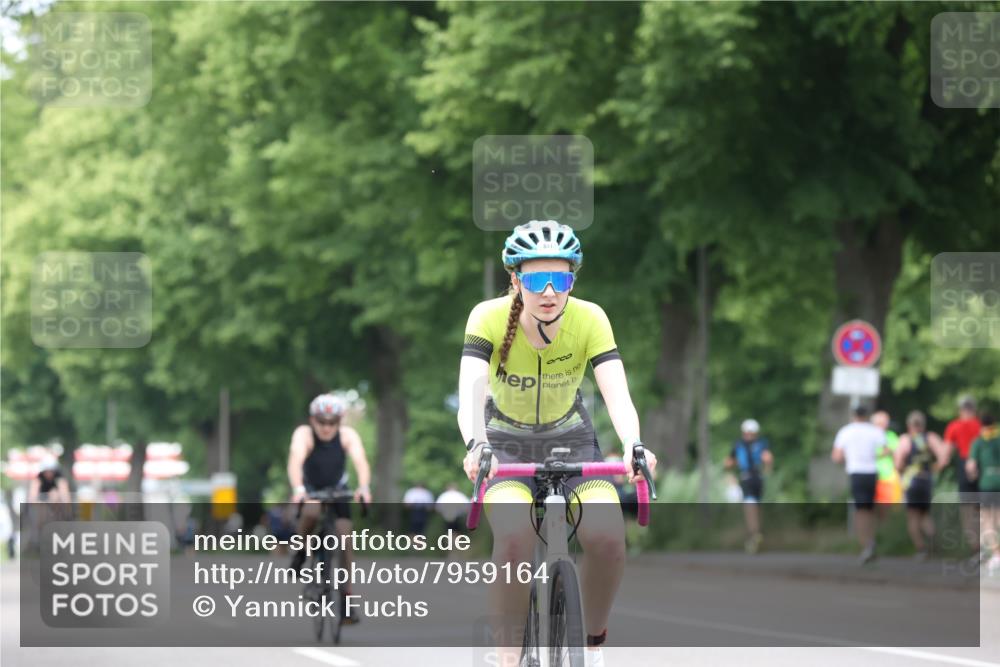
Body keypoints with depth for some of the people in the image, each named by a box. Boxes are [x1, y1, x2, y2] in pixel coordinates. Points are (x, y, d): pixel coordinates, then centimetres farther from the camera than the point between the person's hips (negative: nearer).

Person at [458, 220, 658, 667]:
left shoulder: (589, 319, -21)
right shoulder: (490, 318, -24)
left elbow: (617, 392, -31)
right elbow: (470, 391, -36)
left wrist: (633, 445, -51)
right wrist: (475, 446, -56)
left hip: (570, 440, 1)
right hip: (507, 447, -1)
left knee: (608, 537, -24)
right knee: (514, 536, -32)